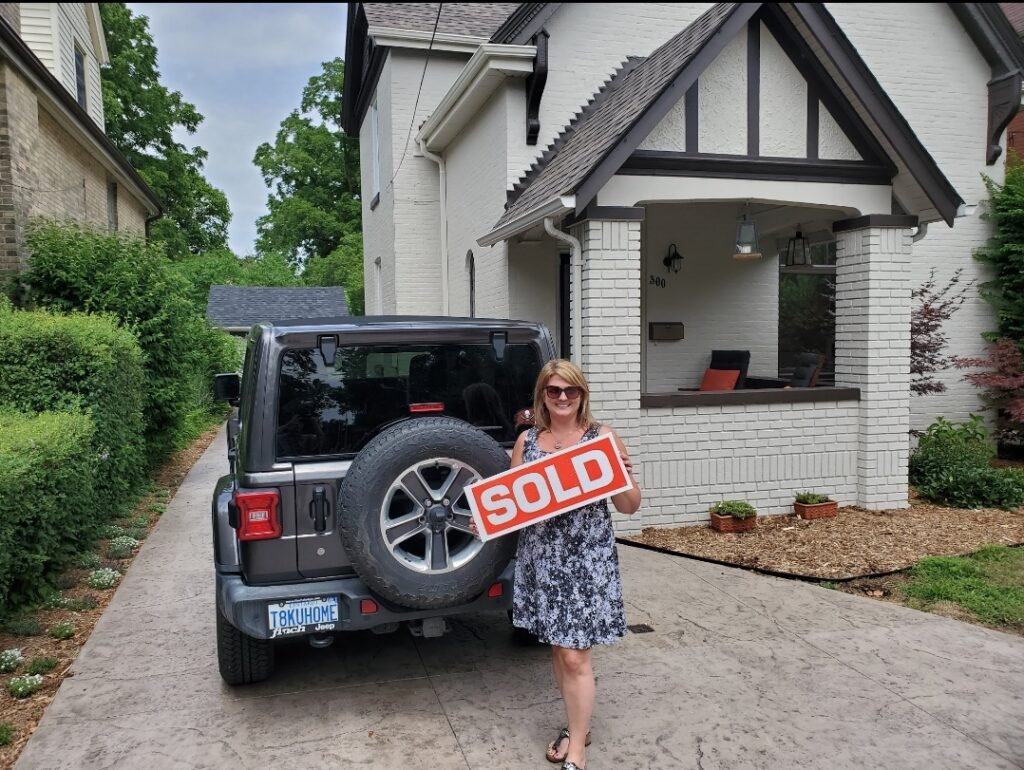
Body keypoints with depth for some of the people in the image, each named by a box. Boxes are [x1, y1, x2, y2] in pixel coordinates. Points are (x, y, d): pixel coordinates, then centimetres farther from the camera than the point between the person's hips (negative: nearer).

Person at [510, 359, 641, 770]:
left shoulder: (603, 437, -4)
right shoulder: (526, 440, 5)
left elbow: (630, 506, -1)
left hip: (587, 559, -4)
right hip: (541, 558, 4)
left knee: (575, 656, -1)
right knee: (558, 648, 15)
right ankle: (577, 725, 36)